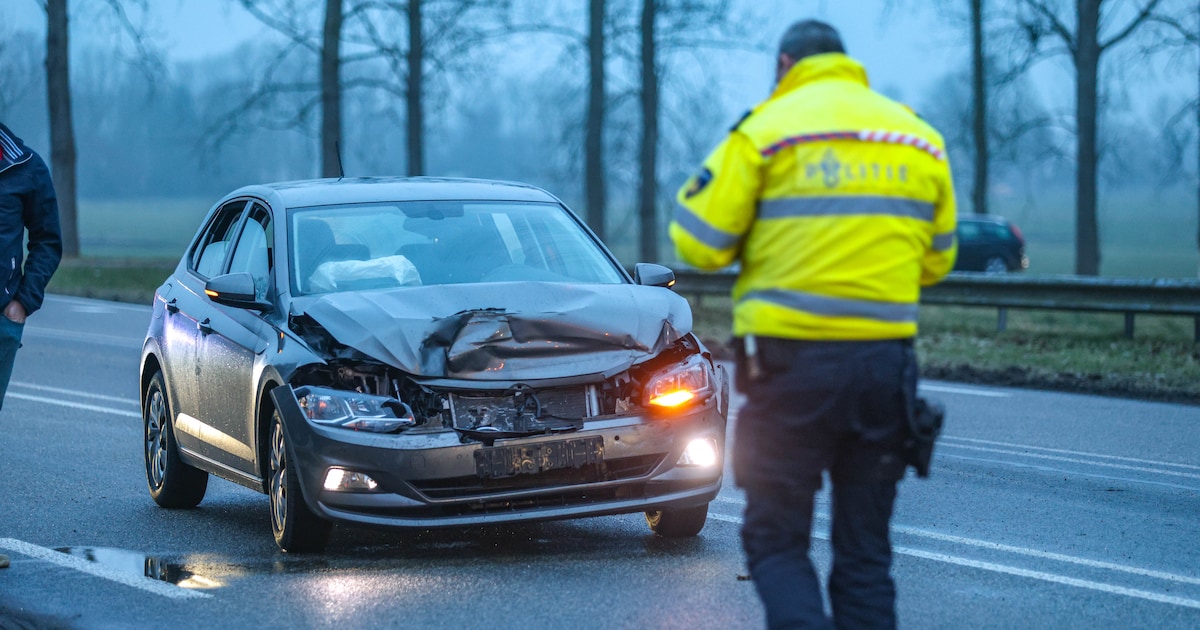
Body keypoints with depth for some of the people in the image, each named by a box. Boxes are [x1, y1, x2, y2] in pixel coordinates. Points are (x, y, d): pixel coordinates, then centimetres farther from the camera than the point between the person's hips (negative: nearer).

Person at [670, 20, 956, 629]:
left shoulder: (766, 129, -4)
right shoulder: (921, 138, 10)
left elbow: (698, 242, -6)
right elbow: (935, 260, 16)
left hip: (791, 361, -4)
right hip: (886, 362, 4)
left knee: (775, 539, 5)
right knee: (864, 549, 13)